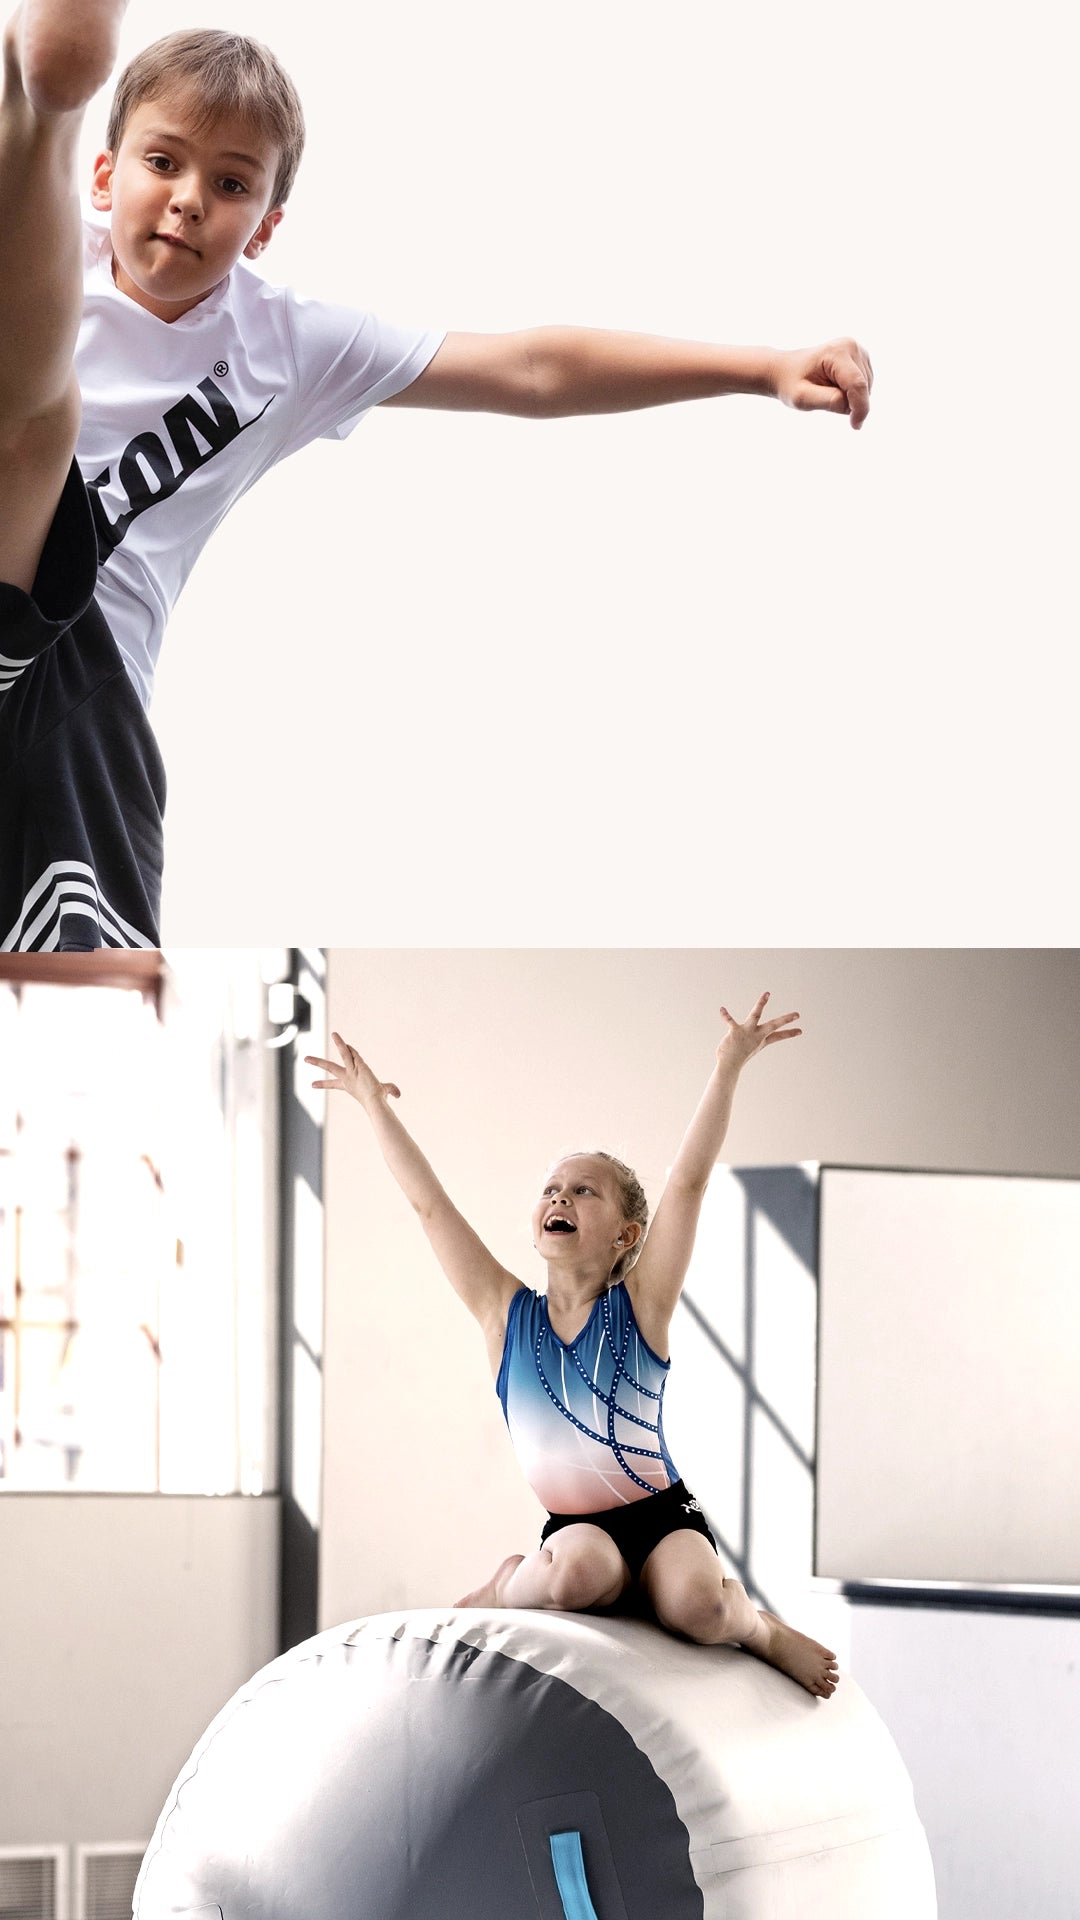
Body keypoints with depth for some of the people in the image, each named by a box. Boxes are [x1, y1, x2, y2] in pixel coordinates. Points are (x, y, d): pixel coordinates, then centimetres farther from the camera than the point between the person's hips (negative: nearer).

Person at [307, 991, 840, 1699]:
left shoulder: (639, 1306, -3)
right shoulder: (508, 1316, 3)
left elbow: (689, 1182, -11)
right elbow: (431, 1205, 3)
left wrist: (728, 1069, -17)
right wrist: (376, 1107, 3)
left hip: (663, 1516, -1)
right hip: (575, 1527, 1)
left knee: (696, 1606, -32)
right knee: (577, 1570, -35)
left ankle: (760, 1626, 0)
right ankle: (510, 1585, -3)